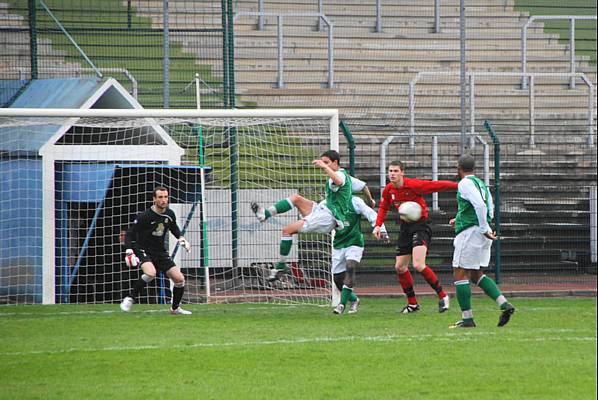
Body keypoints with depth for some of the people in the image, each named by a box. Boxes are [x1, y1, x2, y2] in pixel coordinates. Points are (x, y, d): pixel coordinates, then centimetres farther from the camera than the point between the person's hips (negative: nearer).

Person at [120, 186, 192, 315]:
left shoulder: (170, 214, -1)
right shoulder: (145, 216, -19)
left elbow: (174, 227, 23)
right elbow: (130, 234, -12)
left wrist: (181, 238, 7)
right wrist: (129, 251, -23)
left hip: (160, 252, 6)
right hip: (143, 250, -6)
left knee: (179, 279, -2)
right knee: (151, 273, -36)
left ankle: (175, 308, 20)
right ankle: (130, 298, -19)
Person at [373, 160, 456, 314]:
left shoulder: (414, 185, -18)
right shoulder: (388, 190, 2)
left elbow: (437, 185, -21)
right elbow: (383, 208, 20)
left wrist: (459, 186, -29)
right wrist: (378, 225, 7)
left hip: (420, 225, -7)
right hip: (405, 227, 7)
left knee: (418, 265, -22)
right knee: (400, 267, 8)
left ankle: (442, 296, -8)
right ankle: (412, 304, 23)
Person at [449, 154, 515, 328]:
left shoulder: (465, 183, -10)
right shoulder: (481, 183, 17)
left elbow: (480, 205, -24)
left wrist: (484, 229, -20)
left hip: (470, 232, -9)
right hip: (481, 232, 9)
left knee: (460, 274, -3)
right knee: (476, 275, 15)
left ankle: (467, 318, -5)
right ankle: (504, 304, -1)